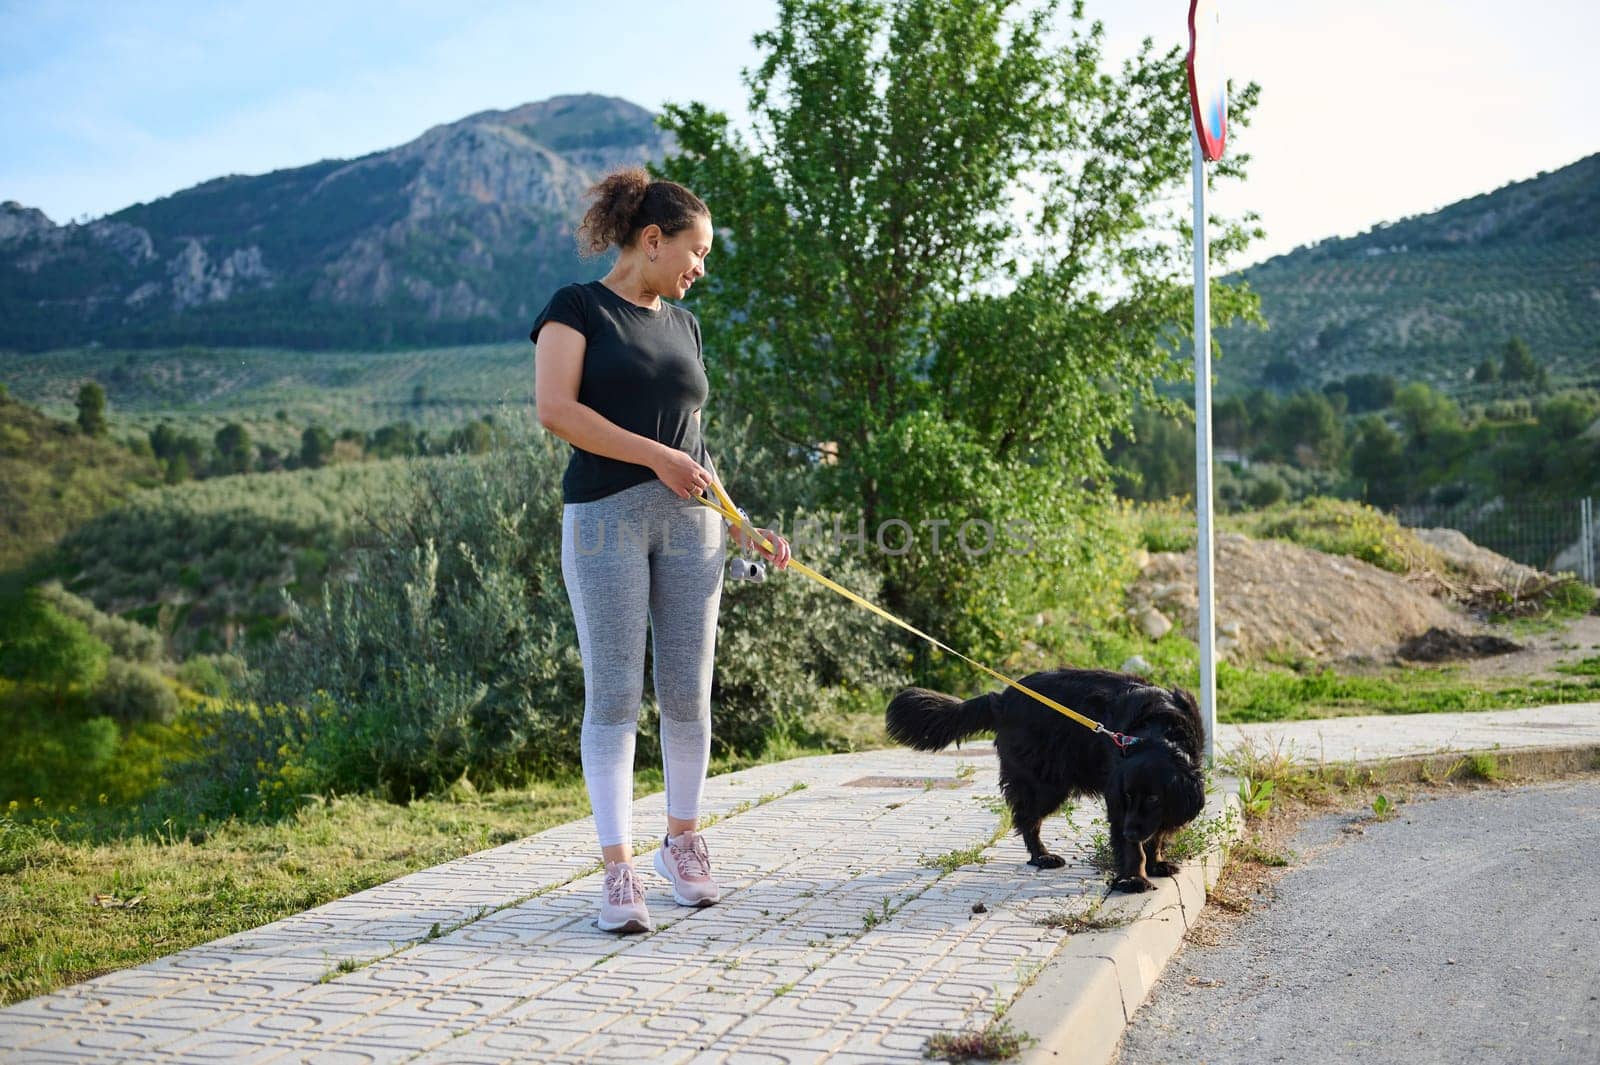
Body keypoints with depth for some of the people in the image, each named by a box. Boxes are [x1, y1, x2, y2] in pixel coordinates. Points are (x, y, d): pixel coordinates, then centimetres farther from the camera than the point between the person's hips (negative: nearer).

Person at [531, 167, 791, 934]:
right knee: (613, 695, -6)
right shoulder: (577, 307, 1)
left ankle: (682, 843, 22)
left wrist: (743, 526, 16)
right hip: (605, 516, -5)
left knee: (688, 693, 6)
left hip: (688, 522, 6)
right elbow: (554, 408, -12)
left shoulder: (683, 324, 19)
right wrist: (657, 457, -13)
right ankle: (618, 871, -4)